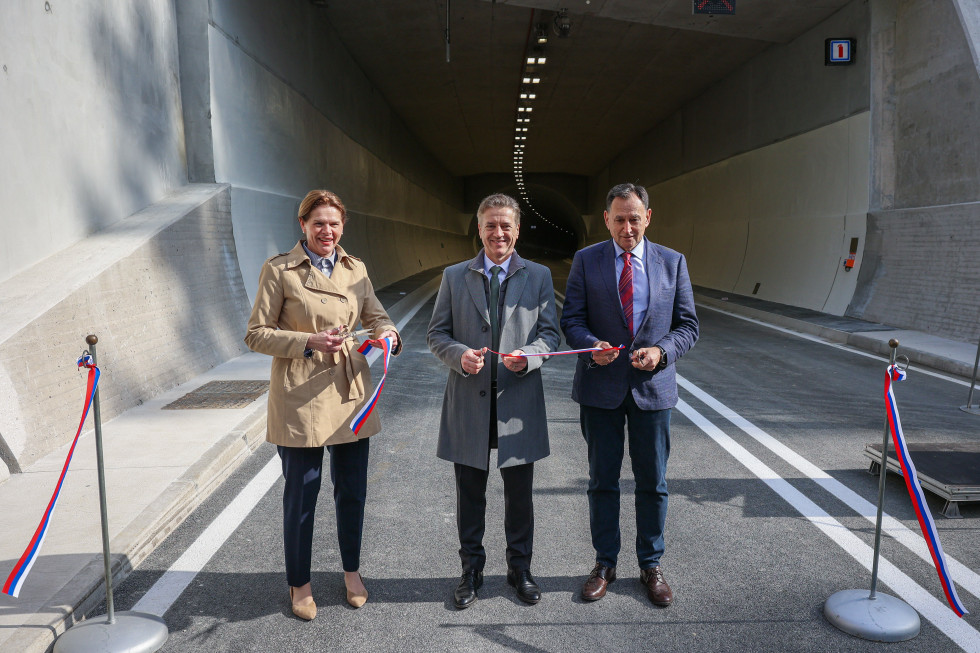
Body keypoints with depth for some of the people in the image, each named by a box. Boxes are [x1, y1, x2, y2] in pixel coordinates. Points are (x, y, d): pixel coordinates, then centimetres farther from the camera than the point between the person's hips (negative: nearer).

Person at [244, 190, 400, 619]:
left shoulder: (355, 269, 9)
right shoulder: (279, 271, -5)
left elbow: (375, 315, 13)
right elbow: (256, 334, -6)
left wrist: (386, 332, -11)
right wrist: (310, 341, -18)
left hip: (351, 391, 5)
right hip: (301, 396, -4)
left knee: (352, 490, 14)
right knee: (301, 493, 7)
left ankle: (351, 570, 36)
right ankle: (300, 584, 27)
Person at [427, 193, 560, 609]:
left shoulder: (538, 277, 4)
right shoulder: (454, 277, 5)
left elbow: (550, 333, 3)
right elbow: (437, 333, 4)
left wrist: (528, 356, -18)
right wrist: (460, 355, -16)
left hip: (519, 401, 0)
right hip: (469, 402, 1)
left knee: (519, 494, 12)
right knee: (470, 494, 12)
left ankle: (519, 567, 32)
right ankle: (471, 570, 30)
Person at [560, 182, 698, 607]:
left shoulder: (672, 262, 4)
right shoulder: (586, 260, 1)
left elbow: (687, 325, 4)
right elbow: (571, 319, 0)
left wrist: (661, 351, -15)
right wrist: (592, 345, -21)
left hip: (652, 387, 1)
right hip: (600, 387, 0)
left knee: (653, 483, 10)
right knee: (602, 480, 11)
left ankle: (651, 566, 28)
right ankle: (604, 564, 27)